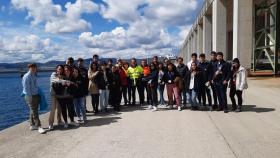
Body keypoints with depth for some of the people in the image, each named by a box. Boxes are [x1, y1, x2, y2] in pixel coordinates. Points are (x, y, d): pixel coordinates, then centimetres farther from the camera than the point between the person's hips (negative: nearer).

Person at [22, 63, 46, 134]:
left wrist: (38, 94, 9)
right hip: (30, 96, -8)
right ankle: (39, 127, -5)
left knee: (33, 111, 15)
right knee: (34, 112, -6)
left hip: (36, 95, 8)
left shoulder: (34, 76, 10)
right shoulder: (27, 76, -14)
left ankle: (32, 125, 25)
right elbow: (26, 88, -17)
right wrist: (30, 96, -18)